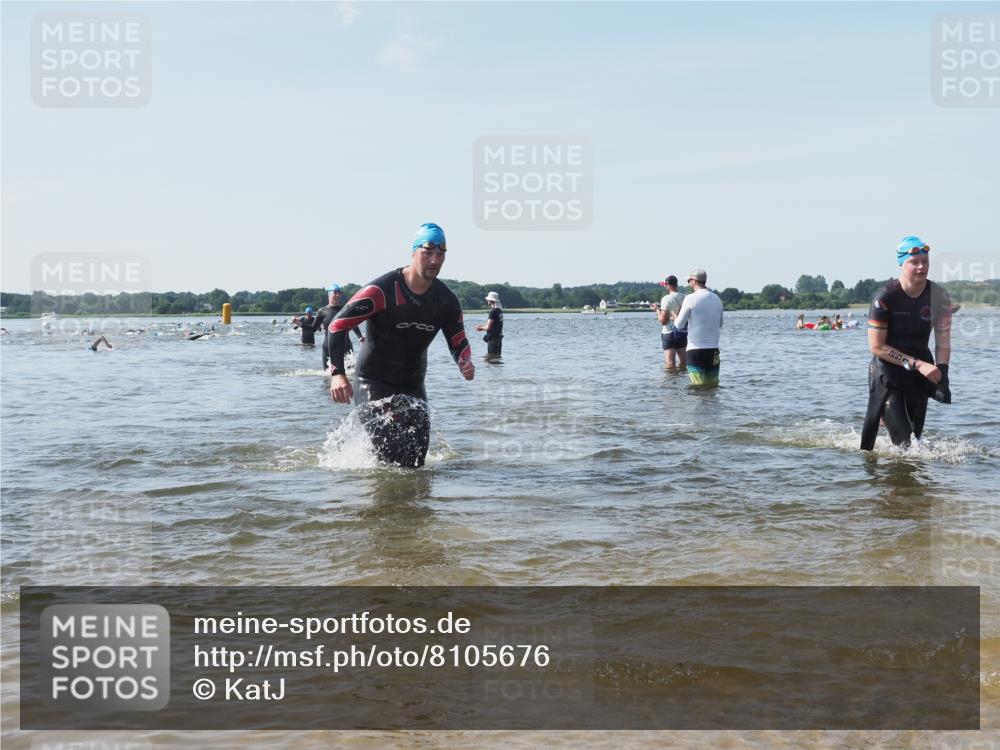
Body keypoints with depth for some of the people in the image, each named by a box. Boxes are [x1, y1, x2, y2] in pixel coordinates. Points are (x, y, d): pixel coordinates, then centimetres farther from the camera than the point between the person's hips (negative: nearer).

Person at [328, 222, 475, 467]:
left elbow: (458, 343, 10)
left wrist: (465, 363, -15)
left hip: (413, 388, 5)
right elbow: (338, 325, -17)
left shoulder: (447, 301, -2)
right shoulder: (382, 291, -19)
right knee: (391, 452, -18)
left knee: (417, 460, 0)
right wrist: (338, 373, -27)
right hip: (373, 384, -5)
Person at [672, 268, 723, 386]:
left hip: (695, 350, -5)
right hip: (713, 349, 5)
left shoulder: (691, 298, -9)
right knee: (713, 384, 9)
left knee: (699, 386, -2)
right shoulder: (717, 299, 7)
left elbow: (679, 325, -5)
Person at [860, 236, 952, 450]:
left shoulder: (939, 297, -3)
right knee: (904, 440, -12)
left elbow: (943, 341, 2)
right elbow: (876, 346, -15)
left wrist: (941, 374, -16)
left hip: (920, 370, 5)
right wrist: (917, 364, -19)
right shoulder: (885, 297, -16)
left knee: (916, 434, 7)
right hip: (887, 372, -5)